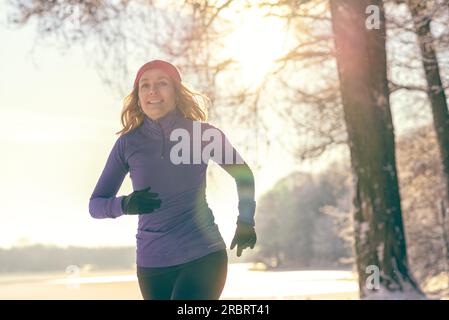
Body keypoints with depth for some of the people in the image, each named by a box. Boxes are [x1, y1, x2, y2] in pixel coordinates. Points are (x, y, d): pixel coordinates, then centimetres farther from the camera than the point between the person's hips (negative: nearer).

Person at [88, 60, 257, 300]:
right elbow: (95, 205, 4)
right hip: (152, 264, 3)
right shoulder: (128, 143, 0)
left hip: (204, 256, -2)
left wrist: (245, 222, 5)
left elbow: (243, 174, 15)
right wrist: (125, 205, -17)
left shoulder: (204, 133, -2)